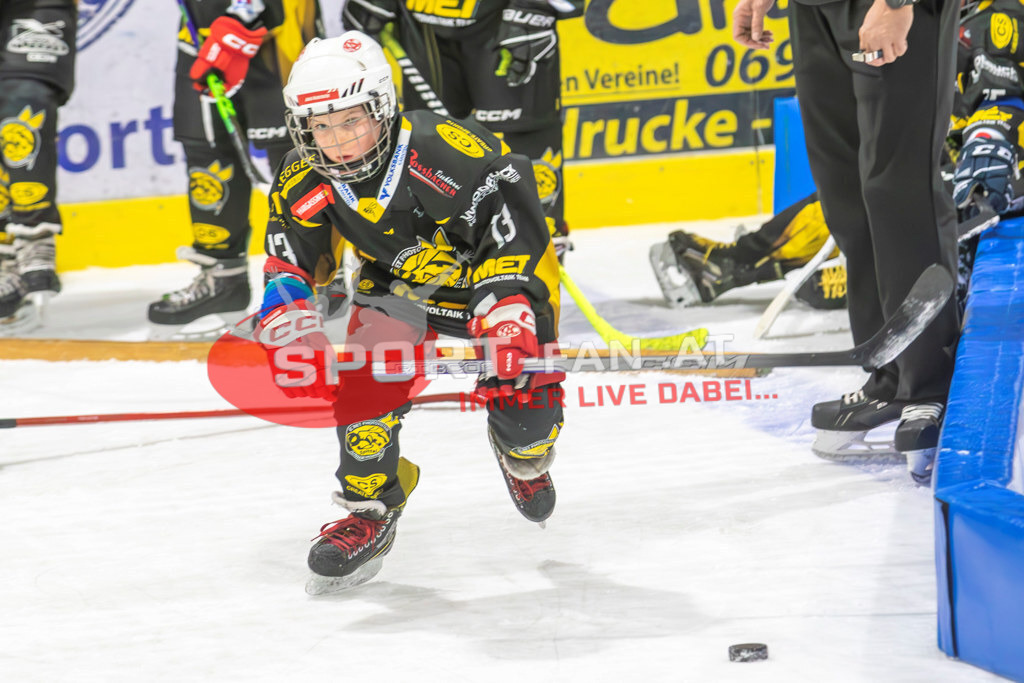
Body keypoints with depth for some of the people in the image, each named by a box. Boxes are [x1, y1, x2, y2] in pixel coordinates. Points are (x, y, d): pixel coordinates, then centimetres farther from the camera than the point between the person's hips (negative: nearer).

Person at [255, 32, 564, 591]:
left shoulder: (447, 155, -36)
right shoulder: (304, 182, -18)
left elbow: (512, 239, -32)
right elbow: (289, 267, -9)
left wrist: (508, 325, -41)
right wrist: (291, 332, -27)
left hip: (500, 277, -3)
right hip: (399, 284, 3)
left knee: (521, 394, -10)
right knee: (365, 382, -20)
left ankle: (524, 457, 30)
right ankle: (369, 512, -1)